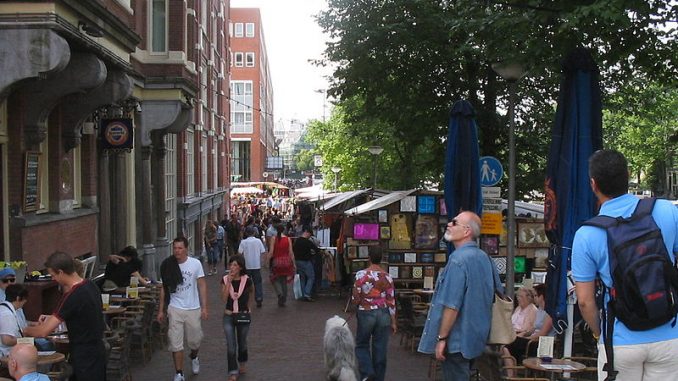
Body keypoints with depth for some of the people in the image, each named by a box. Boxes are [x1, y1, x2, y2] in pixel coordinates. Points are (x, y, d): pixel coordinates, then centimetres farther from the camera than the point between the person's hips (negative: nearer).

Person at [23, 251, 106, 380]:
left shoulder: (72, 296, -23)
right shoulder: (91, 285, 3)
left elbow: (43, 332, -21)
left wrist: (27, 330, 0)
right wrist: (52, 318, 13)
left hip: (84, 356, -9)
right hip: (97, 349, 9)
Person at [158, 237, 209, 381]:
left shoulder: (195, 264, -6)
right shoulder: (168, 265, -3)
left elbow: (202, 286, -1)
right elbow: (164, 288, 6)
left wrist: (204, 308, -6)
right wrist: (161, 310, 5)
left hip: (193, 309, 0)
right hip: (174, 309, 0)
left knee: (195, 340, 12)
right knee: (175, 343, -3)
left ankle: (194, 357, 45)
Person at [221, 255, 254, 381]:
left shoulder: (247, 280, -12)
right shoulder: (225, 280, -8)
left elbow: (251, 291, 11)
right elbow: (224, 299, -18)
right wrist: (229, 282, -23)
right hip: (229, 316, 0)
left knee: (242, 343, 19)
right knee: (231, 347, -5)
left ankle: (242, 364, 46)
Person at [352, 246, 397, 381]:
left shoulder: (361, 275, -11)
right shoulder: (387, 277, -4)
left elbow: (355, 299, -9)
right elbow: (391, 301, -2)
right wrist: (393, 322, 7)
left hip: (365, 314, -2)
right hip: (383, 314, 2)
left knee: (362, 345, 15)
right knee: (380, 349, 10)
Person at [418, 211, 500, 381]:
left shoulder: (458, 259, -20)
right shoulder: (484, 257, 8)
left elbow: (452, 305, -24)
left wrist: (441, 338, -18)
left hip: (457, 339, -9)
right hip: (476, 337, 9)